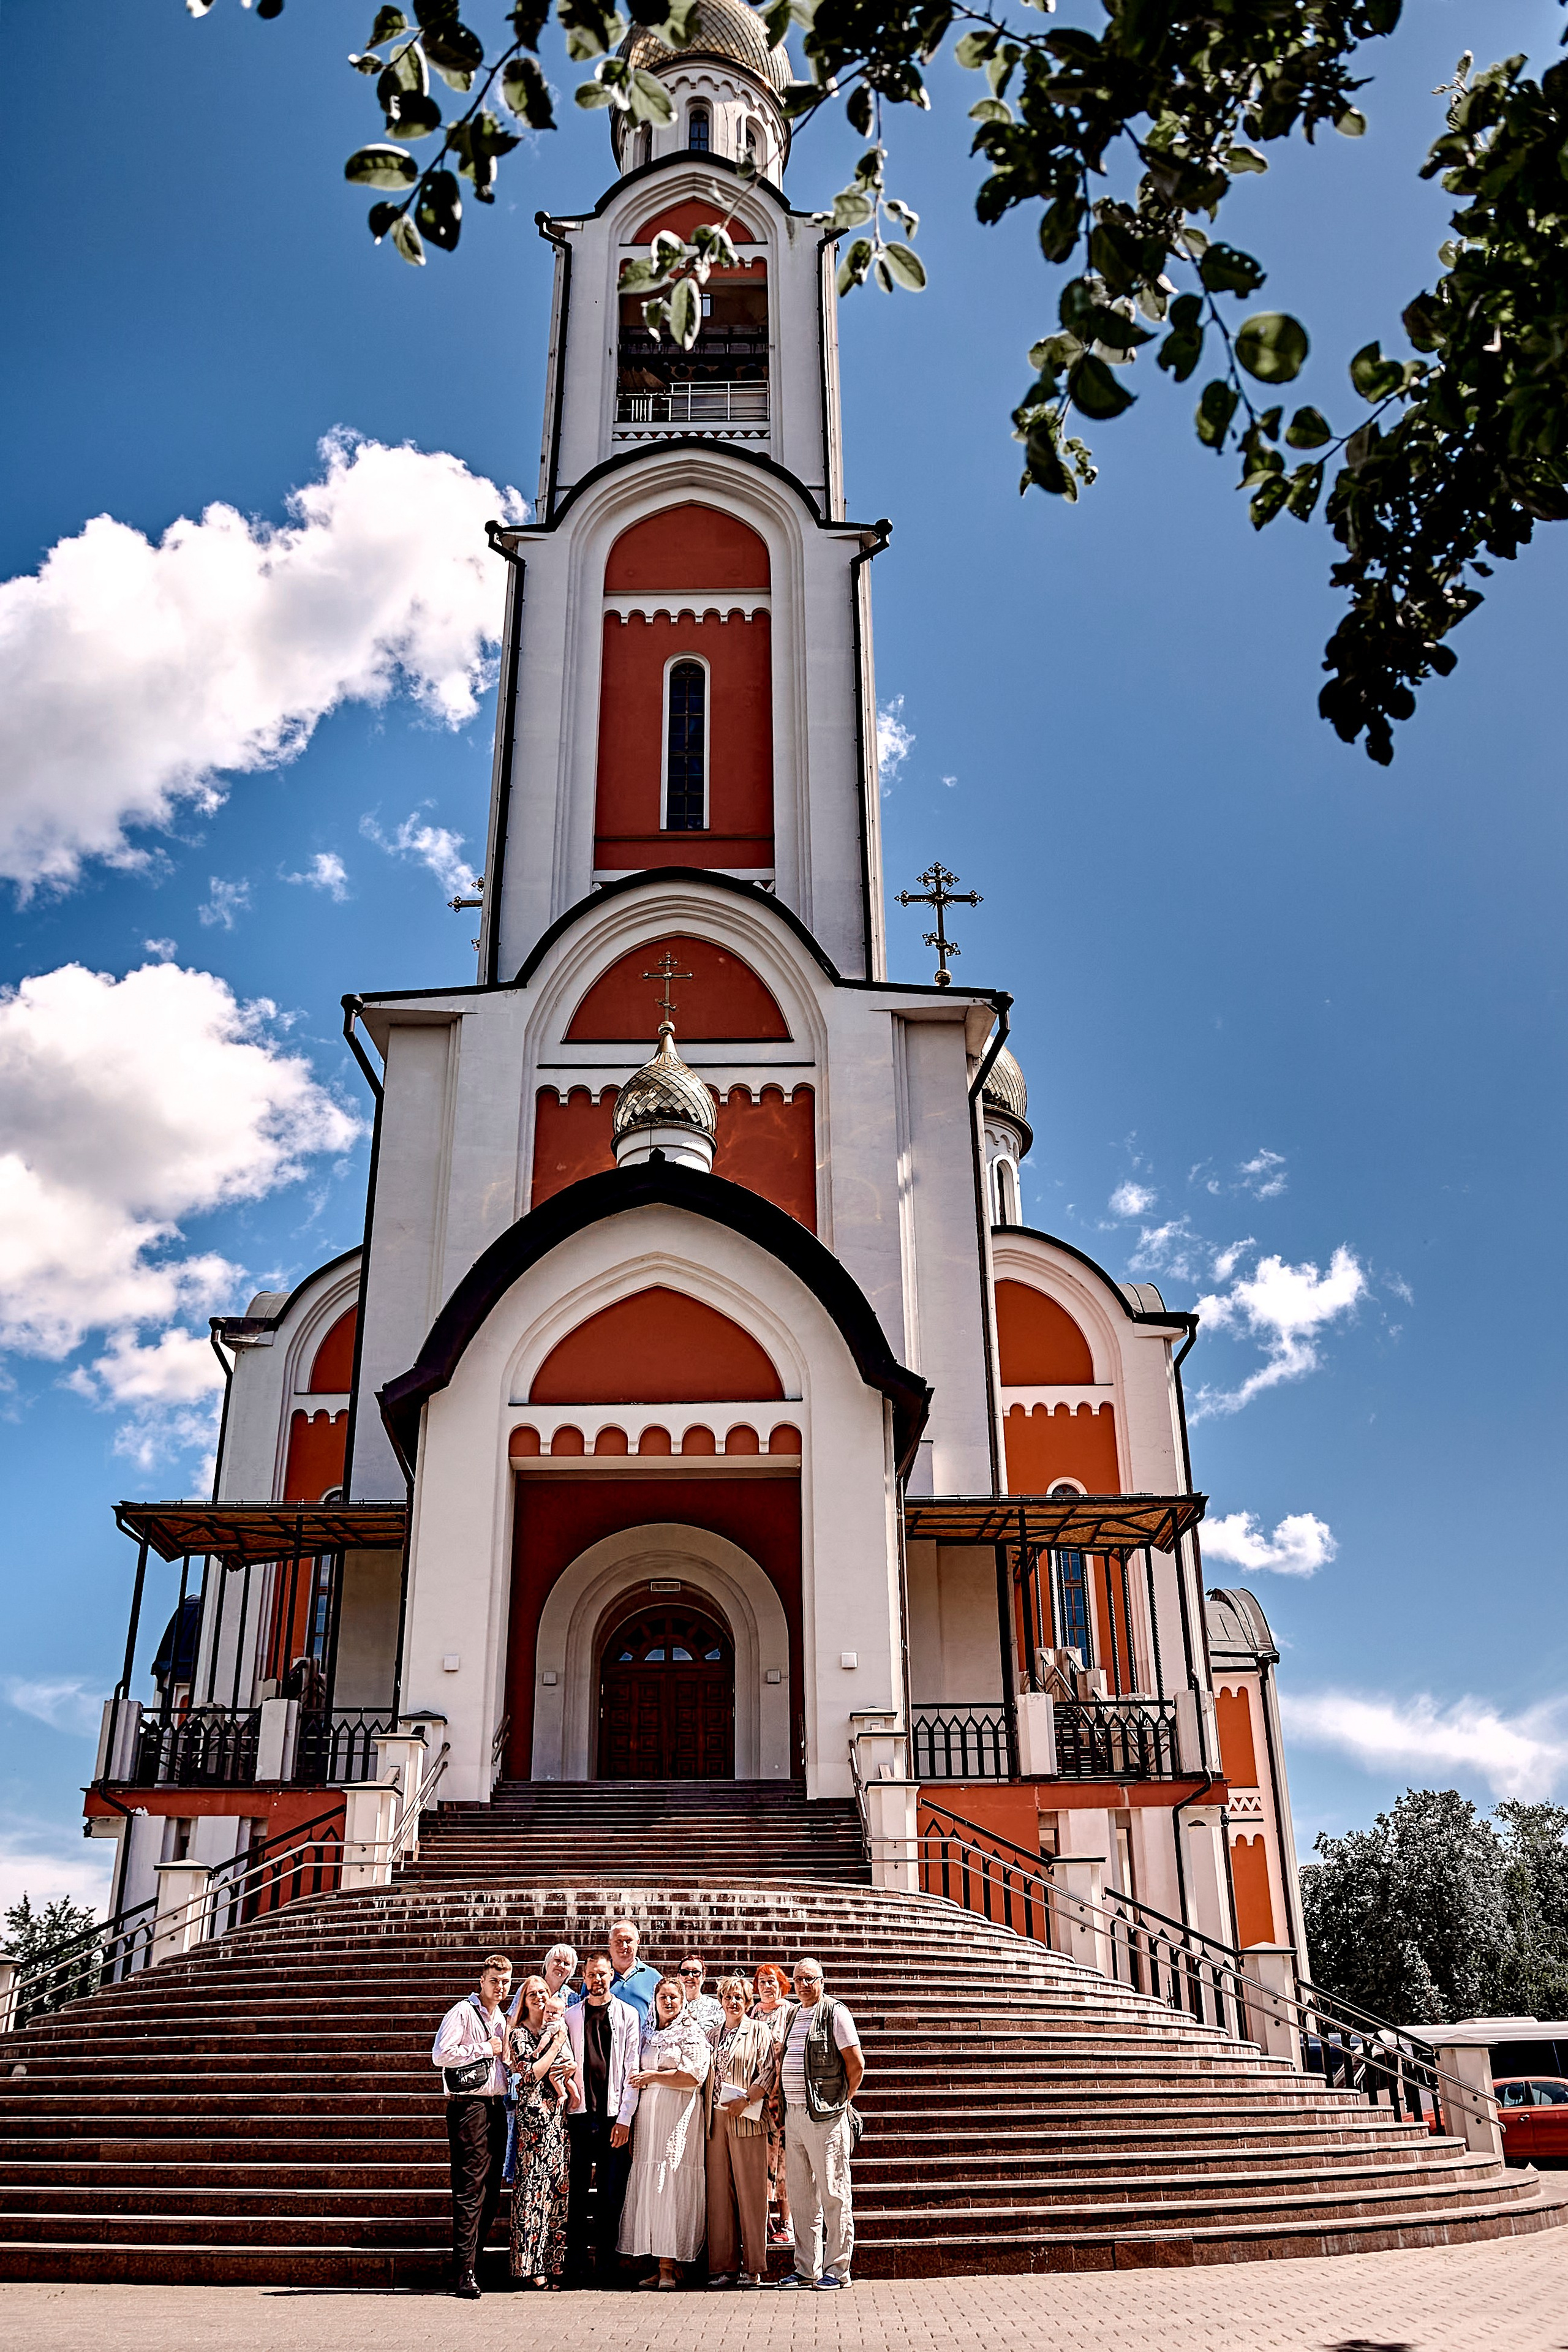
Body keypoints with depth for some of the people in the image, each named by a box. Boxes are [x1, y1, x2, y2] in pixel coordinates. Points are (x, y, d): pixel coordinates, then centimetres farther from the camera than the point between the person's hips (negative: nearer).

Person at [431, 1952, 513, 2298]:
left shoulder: (502, 2019, 19)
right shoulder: (463, 2012, -4)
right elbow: (441, 2055, -15)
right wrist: (483, 2049, -11)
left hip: (496, 2106, 8)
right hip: (468, 2105, -8)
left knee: (491, 2190, 7)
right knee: (470, 2188, -10)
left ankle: (473, 2259, 15)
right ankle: (464, 2272, -8)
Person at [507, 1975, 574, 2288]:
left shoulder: (559, 2032, 17)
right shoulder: (520, 2034, 0)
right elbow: (531, 2074, -11)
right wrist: (556, 2044, -6)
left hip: (560, 2115, 6)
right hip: (535, 2114, -6)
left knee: (558, 2185, 4)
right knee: (534, 2186, -7)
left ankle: (552, 2261, 10)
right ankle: (531, 2266, -3)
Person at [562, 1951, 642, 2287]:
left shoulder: (627, 2015, 6)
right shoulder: (570, 2015, 10)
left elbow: (632, 2068, 2)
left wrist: (625, 2117, -5)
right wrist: (563, 2114, 1)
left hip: (614, 2116, -1)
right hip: (580, 2114, 1)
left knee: (611, 2196, 1)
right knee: (577, 2195, 2)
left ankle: (606, 2270, 9)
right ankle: (576, 2269, 10)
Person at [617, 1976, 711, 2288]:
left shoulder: (692, 2034, 1)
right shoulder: (648, 2035, 18)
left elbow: (695, 2076, -10)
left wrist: (654, 2076, -7)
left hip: (678, 2116, -5)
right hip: (649, 2115, 5)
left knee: (671, 2185, -8)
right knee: (649, 2187, 0)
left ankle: (671, 2266, -3)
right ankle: (661, 2264, 4)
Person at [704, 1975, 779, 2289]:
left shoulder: (759, 2030, 3)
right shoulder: (714, 2034, 18)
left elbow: (769, 2072, -5)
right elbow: (707, 2075, 20)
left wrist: (745, 2100, -15)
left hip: (746, 2120, -5)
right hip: (717, 2120, 5)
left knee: (750, 2192, -4)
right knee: (719, 2193, 3)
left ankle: (754, 2268, 2)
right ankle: (724, 2267, 9)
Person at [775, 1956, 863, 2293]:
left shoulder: (835, 2012, -6)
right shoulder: (791, 2014, 15)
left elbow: (856, 2064, -8)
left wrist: (841, 2101, -1)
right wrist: (781, 2104, 15)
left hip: (825, 2115, -7)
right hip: (794, 2114, 7)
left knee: (833, 2194, -2)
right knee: (800, 2195, 11)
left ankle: (837, 2270, 4)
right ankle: (807, 2269, 18)